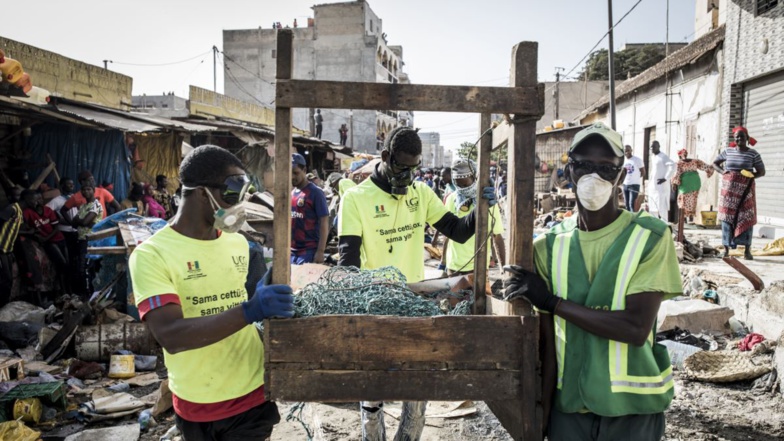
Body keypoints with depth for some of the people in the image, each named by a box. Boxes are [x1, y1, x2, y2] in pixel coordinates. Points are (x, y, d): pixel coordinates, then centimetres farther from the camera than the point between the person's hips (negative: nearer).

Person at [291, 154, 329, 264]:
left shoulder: (315, 192, -7)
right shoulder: (290, 194, 13)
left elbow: (324, 223, -10)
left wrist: (320, 251, -16)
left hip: (309, 251, -7)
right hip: (291, 251, 7)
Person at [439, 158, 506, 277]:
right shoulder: (451, 199, 2)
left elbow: (498, 237, -4)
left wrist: (504, 267, -5)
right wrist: (443, 263, 14)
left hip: (477, 267, -3)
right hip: (453, 267, 3)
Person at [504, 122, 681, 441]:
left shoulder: (650, 237, -9)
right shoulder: (549, 246, -1)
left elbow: (636, 328, -18)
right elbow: (548, 341, -2)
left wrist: (552, 301, -18)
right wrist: (541, 414, -5)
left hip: (633, 407, -2)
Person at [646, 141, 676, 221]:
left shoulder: (663, 157, -13)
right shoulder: (652, 156, 15)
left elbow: (672, 165, -25)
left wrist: (666, 178, -23)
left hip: (661, 185, -9)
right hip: (652, 185, 9)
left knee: (662, 206, -8)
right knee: (652, 206, 11)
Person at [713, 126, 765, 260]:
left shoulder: (753, 154, -1)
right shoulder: (728, 151, 6)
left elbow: (762, 172, 2)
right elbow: (715, 163, 19)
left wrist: (751, 177, -18)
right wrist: (722, 172, 0)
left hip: (745, 190, -2)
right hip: (729, 189, 2)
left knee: (746, 218, -4)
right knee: (727, 217, 2)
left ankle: (747, 250, 0)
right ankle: (726, 249, 7)